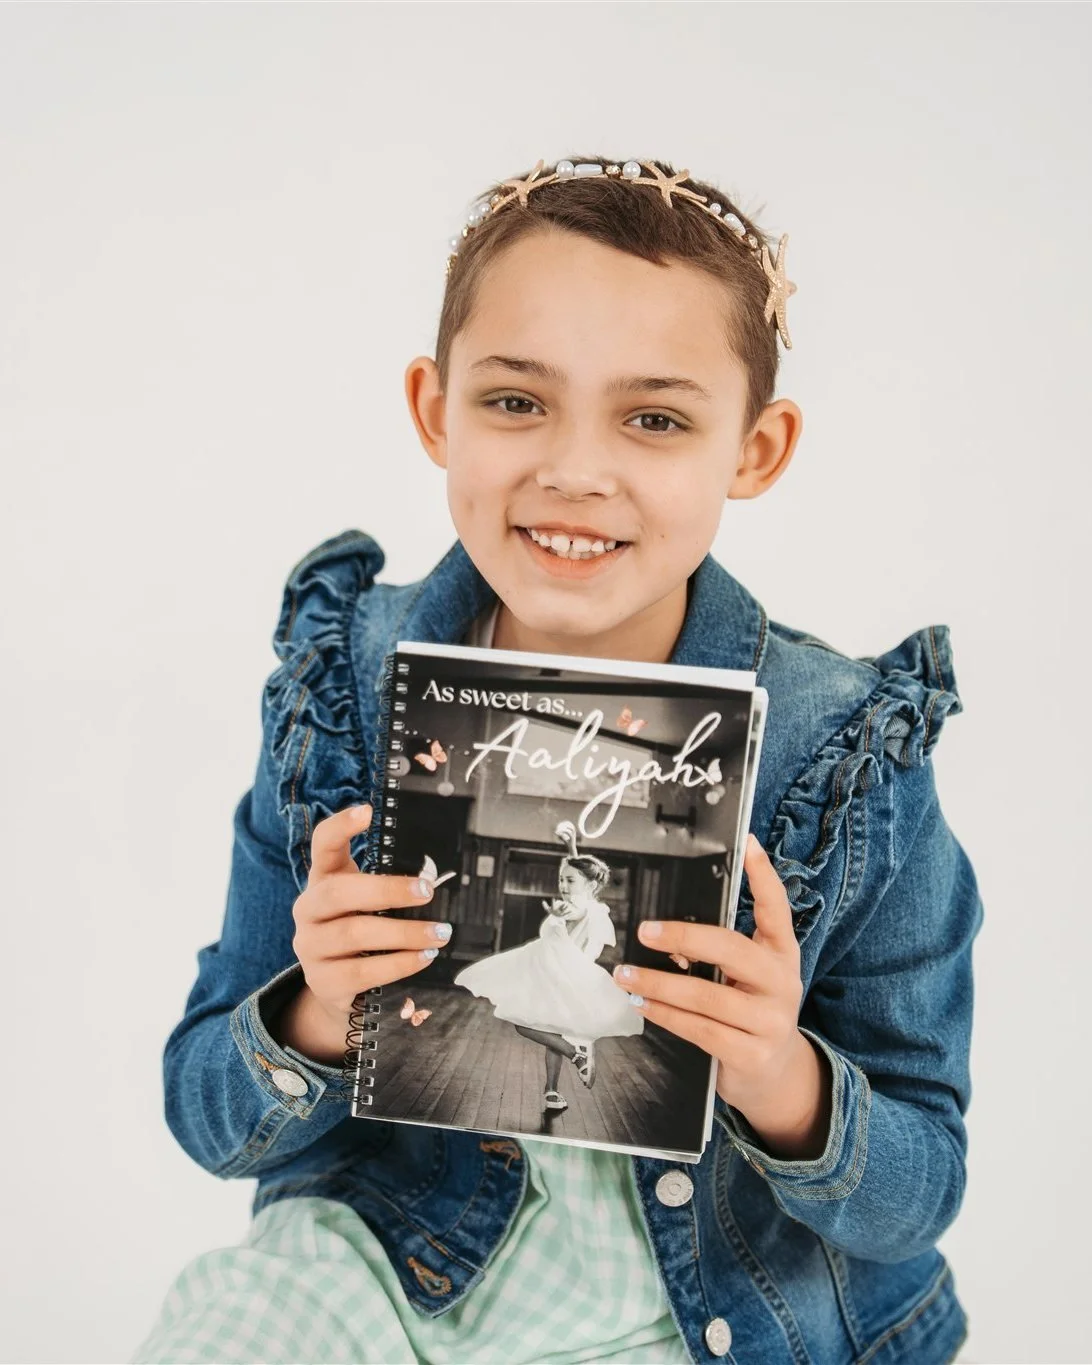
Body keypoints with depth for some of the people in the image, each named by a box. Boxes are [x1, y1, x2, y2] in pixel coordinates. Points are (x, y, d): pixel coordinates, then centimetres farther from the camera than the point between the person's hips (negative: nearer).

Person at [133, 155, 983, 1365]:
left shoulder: (853, 754, -16)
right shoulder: (349, 687, -11)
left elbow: (917, 1196, -7)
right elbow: (208, 1118, -3)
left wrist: (783, 1084, -28)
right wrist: (314, 1026, -25)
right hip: (381, 1260, -1)